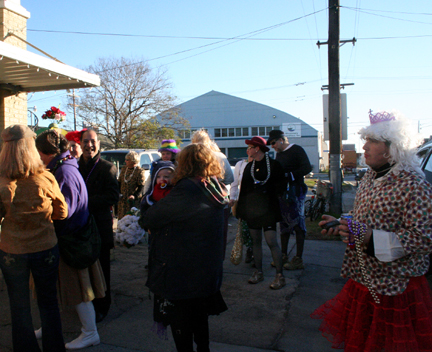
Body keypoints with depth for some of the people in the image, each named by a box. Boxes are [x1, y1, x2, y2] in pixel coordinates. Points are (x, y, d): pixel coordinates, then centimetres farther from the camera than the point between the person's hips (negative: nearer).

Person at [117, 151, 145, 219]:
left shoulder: (140, 171, -8)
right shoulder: (124, 169, 11)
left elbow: (141, 187, -10)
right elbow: (119, 182, 17)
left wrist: (135, 196, -23)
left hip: (134, 201, -6)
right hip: (122, 199, 6)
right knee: (121, 217, 8)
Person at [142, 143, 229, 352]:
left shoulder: (187, 189, -24)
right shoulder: (215, 189, 1)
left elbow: (151, 218, -19)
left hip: (181, 273, -8)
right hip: (207, 270, 8)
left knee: (181, 327, 11)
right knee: (200, 319, 26)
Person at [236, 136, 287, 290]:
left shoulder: (273, 165, -3)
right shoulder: (249, 167, 12)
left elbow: (280, 185, 2)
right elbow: (243, 188, 13)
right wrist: (240, 210, 10)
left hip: (267, 208, -5)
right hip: (251, 208, 5)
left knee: (272, 242, -8)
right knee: (256, 241, 10)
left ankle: (280, 275, 2)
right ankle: (258, 272, 21)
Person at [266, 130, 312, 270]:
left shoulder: (297, 150, -6)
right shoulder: (279, 154, 18)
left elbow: (307, 168, -17)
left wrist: (289, 175, -21)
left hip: (295, 192, -8)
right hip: (282, 192, 8)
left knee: (298, 225, -3)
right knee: (284, 224, 11)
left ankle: (298, 259, 3)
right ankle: (283, 256, 19)